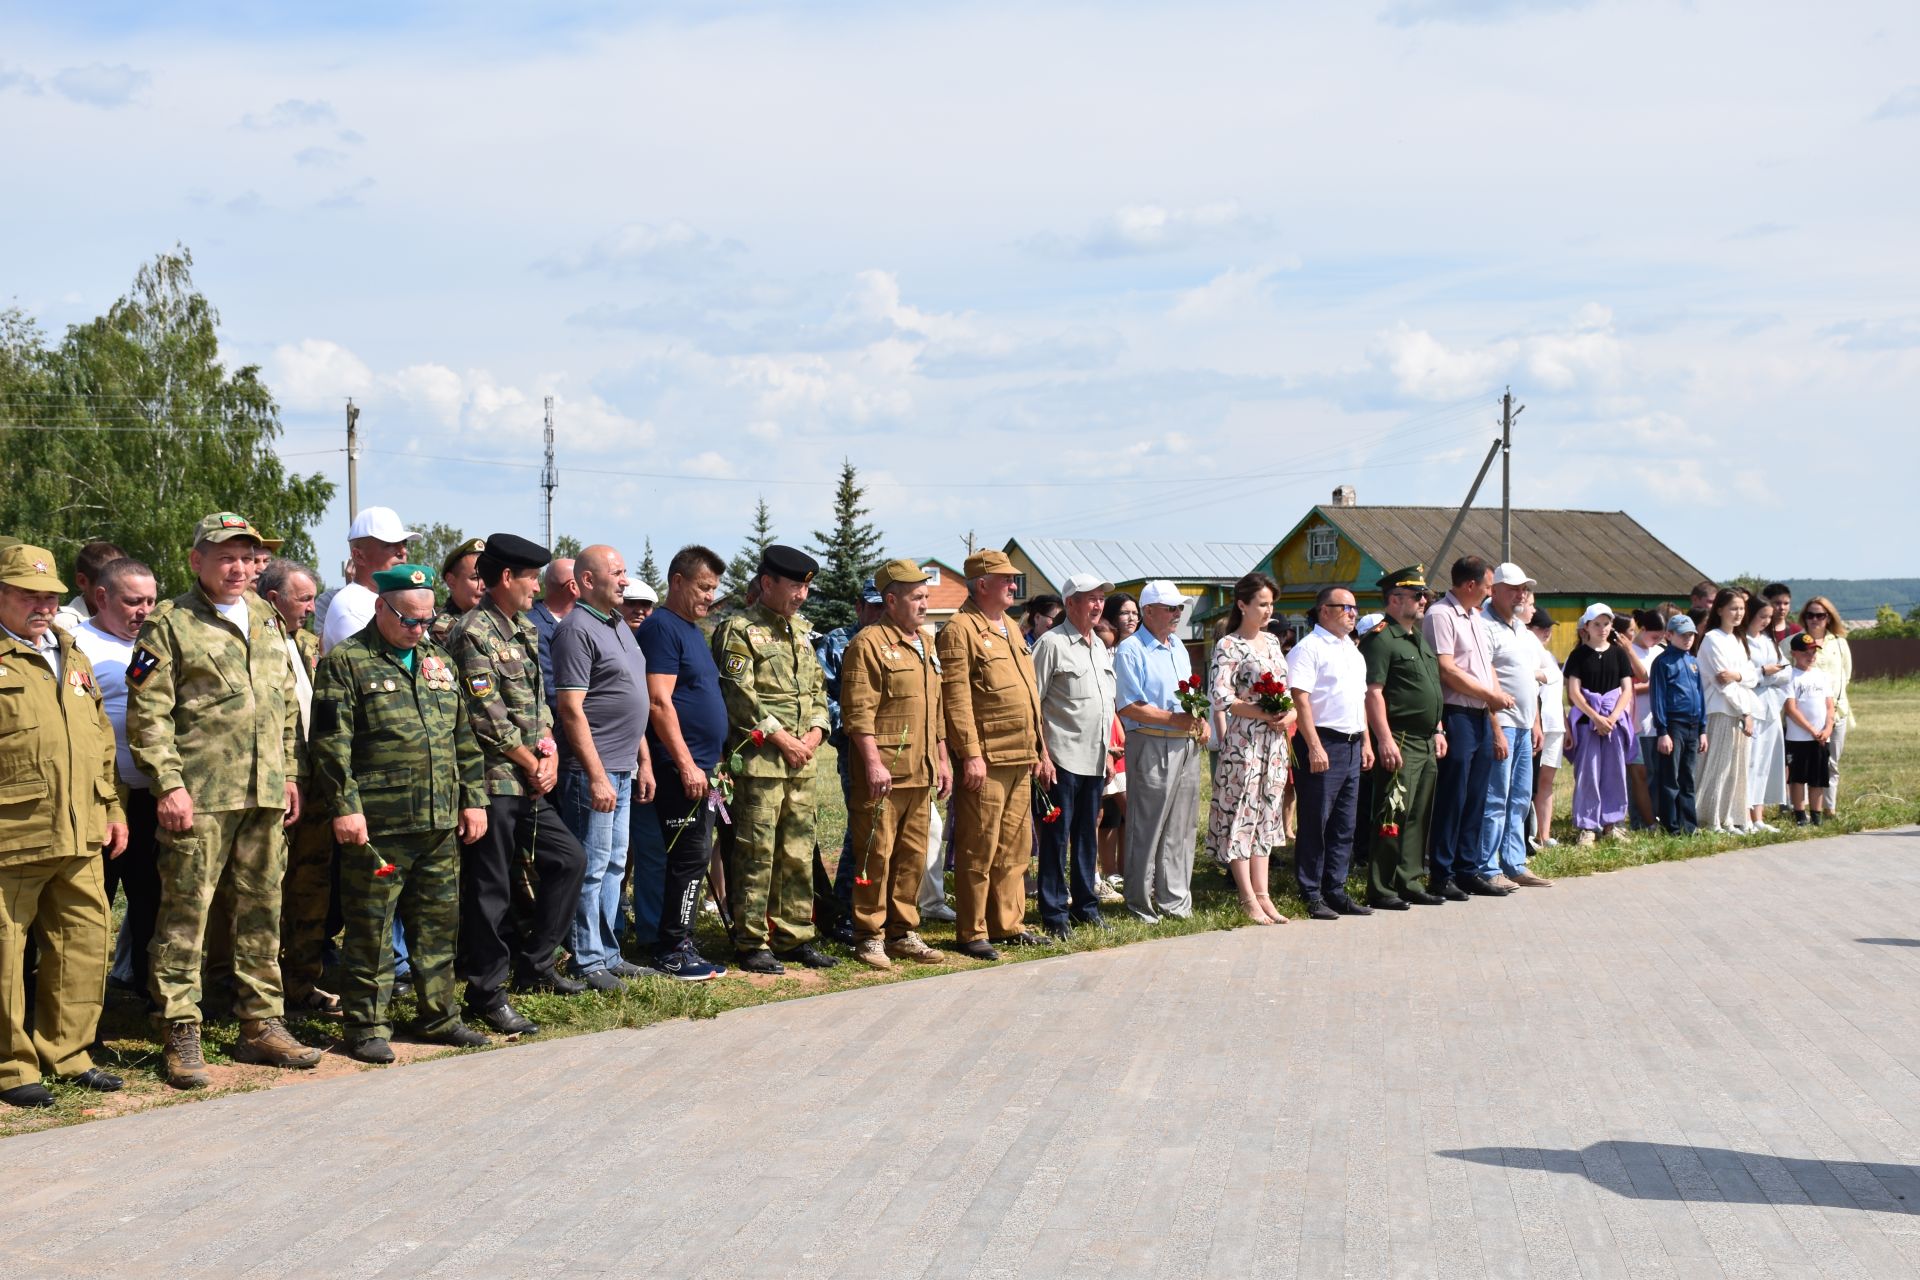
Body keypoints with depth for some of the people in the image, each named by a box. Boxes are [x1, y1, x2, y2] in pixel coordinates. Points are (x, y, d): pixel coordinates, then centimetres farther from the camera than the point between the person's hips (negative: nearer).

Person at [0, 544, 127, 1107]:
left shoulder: (73, 659, 19)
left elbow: (103, 742, 23)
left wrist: (112, 809, 18)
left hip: (81, 837, 7)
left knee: (84, 943, 9)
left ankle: (66, 1052, 22)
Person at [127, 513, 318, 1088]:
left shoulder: (266, 619, 16)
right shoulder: (170, 624, -3)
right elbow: (148, 713, -7)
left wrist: (290, 771, 13)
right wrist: (168, 783, -14)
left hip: (265, 793, 6)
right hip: (199, 795, -6)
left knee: (262, 910, 11)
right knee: (185, 911, -3)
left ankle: (261, 1023, 20)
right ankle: (182, 1035, 3)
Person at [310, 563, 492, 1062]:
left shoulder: (439, 662, 16)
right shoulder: (345, 662, -4)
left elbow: (465, 739, 20)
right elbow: (332, 743, -10)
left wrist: (473, 799, 14)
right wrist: (343, 807, -15)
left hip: (440, 825, 6)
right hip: (377, 827, -6)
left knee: (439, 923, 13)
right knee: (371, 928, 0)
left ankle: (438, 1016, 24)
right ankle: (366, 1026, 9)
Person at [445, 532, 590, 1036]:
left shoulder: (526, 630, 15)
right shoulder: (473, 633, -14)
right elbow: (487, 718, -18)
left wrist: (550, 751, 1)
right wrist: (532, 765, -10)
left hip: (530, 783, 9)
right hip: (493, 781, -9)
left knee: (570, 859, 14)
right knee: (489, 889, -3)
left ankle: (534, 963, 24)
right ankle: (487, 995, 5)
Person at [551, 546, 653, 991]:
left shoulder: (619, 625, 16)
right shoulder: (577, 630, -13)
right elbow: (571, 707, -18)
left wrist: (643, 760, 18)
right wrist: (597, 775, -21)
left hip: (623, 769, 9)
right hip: (593, 770, -9)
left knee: (614, 865, 14)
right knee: (591, 867, -3)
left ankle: (608, 954, 21)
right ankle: (587, 962, 4)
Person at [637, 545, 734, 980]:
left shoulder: (693, 630, 18)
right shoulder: (662, 627, -12)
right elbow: (659, 703, -19)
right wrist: (686, 764, -21)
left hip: (699, 767, 10)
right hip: (679, 768, -10)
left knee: (694, 857, 12)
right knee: (689, 857, -8)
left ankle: (678, 944, 18)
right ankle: (672, 951, -2)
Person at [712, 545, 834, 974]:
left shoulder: (802, 631, 17)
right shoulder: (739, 630, -6)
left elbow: (818, 689, 19)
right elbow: (741, 696, -13)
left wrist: (815, 733, 2)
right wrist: (782, 738, -13)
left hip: (802, 761, 7)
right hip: (759, 759, -7)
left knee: (799, 854, 10)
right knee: (756, 854, -4)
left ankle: (794, 936, 18)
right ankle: (752, 943, 1)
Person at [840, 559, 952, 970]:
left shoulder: (926, 646, 18)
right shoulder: (869, 644, -8)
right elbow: (858, 712, -14)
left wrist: (942, 758, 19)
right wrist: (873, 762, -20)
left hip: (921, 773, 8)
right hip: (882, 773, -8)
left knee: (913, 855, 11)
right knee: (876, 855, -3)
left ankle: (903, 933, 19)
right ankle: (869, 937, 4)